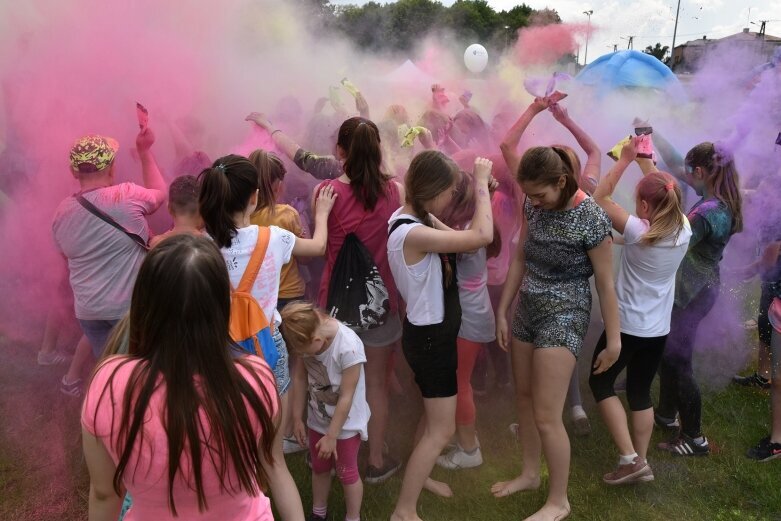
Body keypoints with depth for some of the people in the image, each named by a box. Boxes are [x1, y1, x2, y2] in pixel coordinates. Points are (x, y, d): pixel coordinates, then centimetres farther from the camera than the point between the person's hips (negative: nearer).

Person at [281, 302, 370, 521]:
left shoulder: (348, 347, -35)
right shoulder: (308, 334, -17)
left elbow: (346, 397, -25)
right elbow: (300, 377, -3)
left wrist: (331, 436, -16)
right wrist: (298, 418, 3)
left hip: (346, 424, -5)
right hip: (318, 420, 5)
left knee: (346, 473, 13)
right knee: (319, 468, 23)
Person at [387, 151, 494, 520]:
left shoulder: (420, 219, 1)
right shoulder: (411, 233, -29)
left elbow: (465, 240, 5)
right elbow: (482, 237, -33)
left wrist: (482, 192, -7)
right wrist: (481, 183, -21)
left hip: (434, 331, 10)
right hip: (429, 336, -10)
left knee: (434, 417, 26)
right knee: (442, 429, 1)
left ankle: (418, 476, 47)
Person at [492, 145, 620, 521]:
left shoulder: (591, 218, -20)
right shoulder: (534, 206, -2)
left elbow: (606, 284, -14)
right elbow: (520, 259, 6)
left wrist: (614, 340, -9)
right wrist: (502, 312, 8)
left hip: (564, 315, -7)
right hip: (527, 309, 7)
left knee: (546, 416, -3)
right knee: (524, 398, 18)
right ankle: (530, 473, 38)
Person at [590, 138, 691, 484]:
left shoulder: (637, 231, -21)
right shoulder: (684, 229, -5)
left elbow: (600, 198, -11)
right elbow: (665, 197, 14)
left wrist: (625, 159, -7)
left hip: (626, 325, -6)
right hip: (659, 328, 6)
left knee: (600, 383, 11)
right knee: (641, 391, 17)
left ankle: (630, 459, 6)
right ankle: (640, 461, 25)